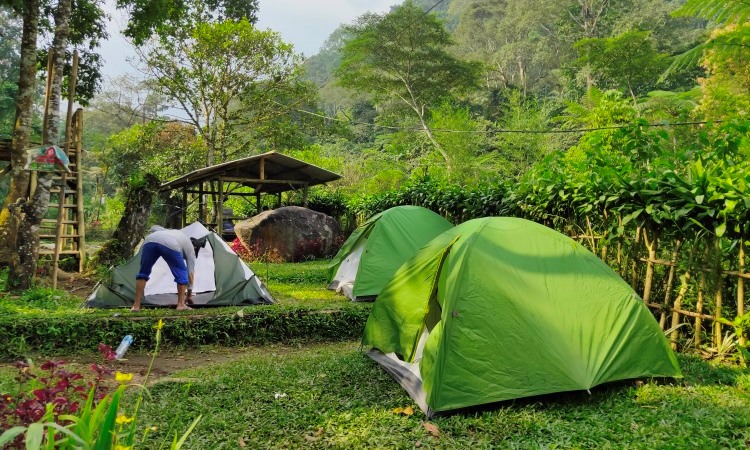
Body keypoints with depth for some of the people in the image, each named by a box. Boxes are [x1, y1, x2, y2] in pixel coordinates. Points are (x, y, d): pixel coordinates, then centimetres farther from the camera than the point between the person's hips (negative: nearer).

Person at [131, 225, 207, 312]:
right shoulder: (190, 248, 29)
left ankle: (136, 306, 20)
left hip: (150, 240, 4)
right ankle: (181, 304, 14)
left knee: (143, 273, 20)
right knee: (182, 274, 16)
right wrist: (189, 294, 34)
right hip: (170, 245, -4)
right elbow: (190, 273, 27)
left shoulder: (173, 232, 45)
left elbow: (154, 228, 35)